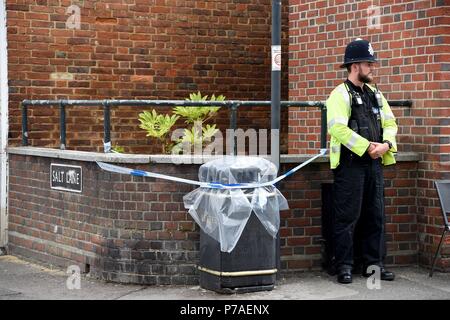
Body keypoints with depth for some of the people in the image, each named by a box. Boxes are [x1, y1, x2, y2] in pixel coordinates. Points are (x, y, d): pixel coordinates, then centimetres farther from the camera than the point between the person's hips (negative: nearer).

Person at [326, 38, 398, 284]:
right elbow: (338, 128, -21)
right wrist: (367, 147, -20)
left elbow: (390, 122, 16)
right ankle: (343, 266, 4)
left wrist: (386, 143, -4)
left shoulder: (374, 94, 15)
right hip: (350, 163, -7)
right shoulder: (340, 94, -9)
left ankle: (374, 264, 19)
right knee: (347, 217, -3)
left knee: (375, 216, 10)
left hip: (374, 163, 7)